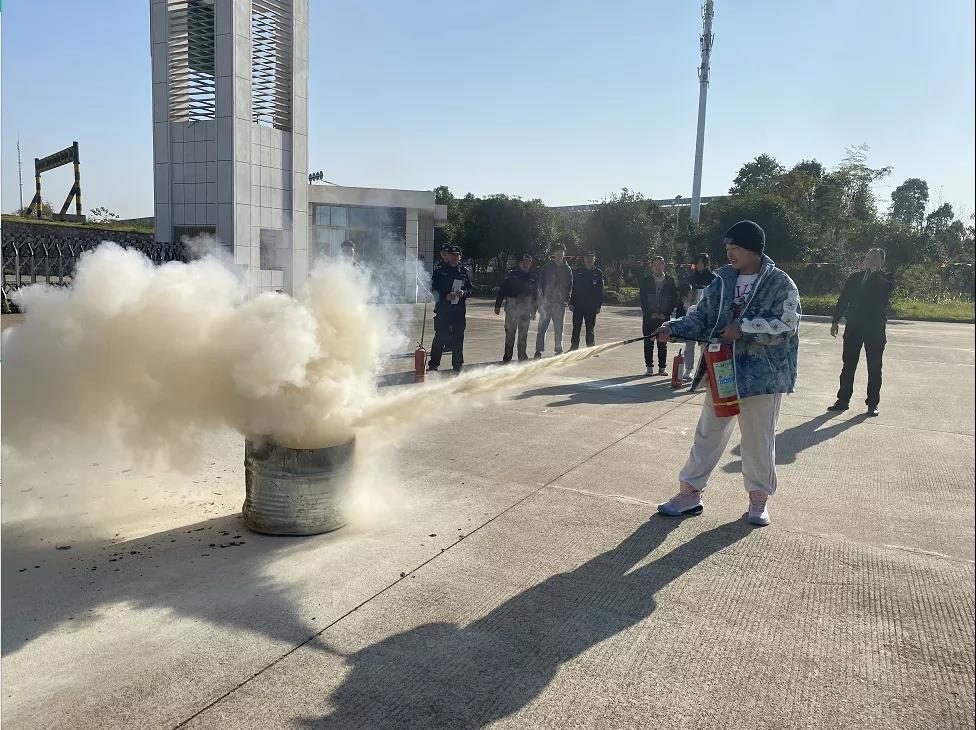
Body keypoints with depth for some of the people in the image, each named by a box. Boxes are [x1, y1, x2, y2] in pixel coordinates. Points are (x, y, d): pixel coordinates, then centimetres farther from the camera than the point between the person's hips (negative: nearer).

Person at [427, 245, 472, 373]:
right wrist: (445, 296, -13)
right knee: (440, 337, -4)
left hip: (459, 309, 2)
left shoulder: (464, 272, 12)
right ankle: (434, 364, 3)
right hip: (442, 308, -2)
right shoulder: (440, 271, 5)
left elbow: (470, 290, 13)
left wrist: (463, 293, -9)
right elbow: (433, 289, 2)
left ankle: (457, 364, 13)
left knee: (458, 338, 4)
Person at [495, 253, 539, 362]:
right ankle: (507, 356, 5)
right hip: (512, 307, -2)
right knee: (510, 333, -1)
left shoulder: (533, 277, 9)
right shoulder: (512, 274, 0)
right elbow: (502, 290, 0)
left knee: (523, 334, 8)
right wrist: (498, 305, -4)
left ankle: (522, 355, 18)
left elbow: (536, 295, 16)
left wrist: (534, 311, 14)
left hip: (526, 309, 2)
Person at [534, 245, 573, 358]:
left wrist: (567, 298, -2)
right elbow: (541, 283, 3)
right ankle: (539, 349, 5)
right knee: (542, 327, -1)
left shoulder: (567, 269, 9)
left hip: (560, 303, 1)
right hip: (546, 301, -1)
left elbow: (570, 285, 12)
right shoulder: (547, 267, 4)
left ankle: (558, 350, 13)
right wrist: (541, 299, -6)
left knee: (558, 328, 6)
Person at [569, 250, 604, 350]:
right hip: (578, 305, 1)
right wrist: (571, 303, -1)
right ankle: (574, 347, 12)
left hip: (591, 307, -1)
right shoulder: (577, 272, 6)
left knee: (590, 329, 5)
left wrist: (599, 305, -2)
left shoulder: (598, 273, 4)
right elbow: (573, 289, 5)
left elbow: (600, 291, 4)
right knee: (576, 329, 5)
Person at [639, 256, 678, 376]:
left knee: (663, 343, 3)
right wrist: (650, 313, -7)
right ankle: (649, 367, 6)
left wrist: (665, 314, -6)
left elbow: (674, 300, 3)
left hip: (664, 317, 0)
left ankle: (662, 368, 9)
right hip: (649, 317, 0)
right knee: (648, 342, 0)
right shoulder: (645, 281, 5)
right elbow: (643, 300, 2)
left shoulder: (670, 281, 5)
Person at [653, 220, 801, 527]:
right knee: (708, 433, 9)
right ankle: (690, 491, 19)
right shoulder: (723, 281, 7)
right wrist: (674, 328, -10)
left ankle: (759, 498, 25)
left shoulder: (779, 283, -6)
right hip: (722, 371, 4)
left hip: (762, 374, -4)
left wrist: (743, 328, -21)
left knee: (759, 438, 8)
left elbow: (785, 324, -16)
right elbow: (701, 317, 7)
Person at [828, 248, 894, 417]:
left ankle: (873, 403, 12)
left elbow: (888, 287, -22)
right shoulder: (854, 277, 10)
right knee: (848, 365, 5)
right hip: (853, 327, 3)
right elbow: (843, 300, 11)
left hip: (876, 329, -2)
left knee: (874, 368, 3)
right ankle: (843, 400, 12)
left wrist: (873, 272, -15)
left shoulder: (885, 278, 2)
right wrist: (836, 320, 6)